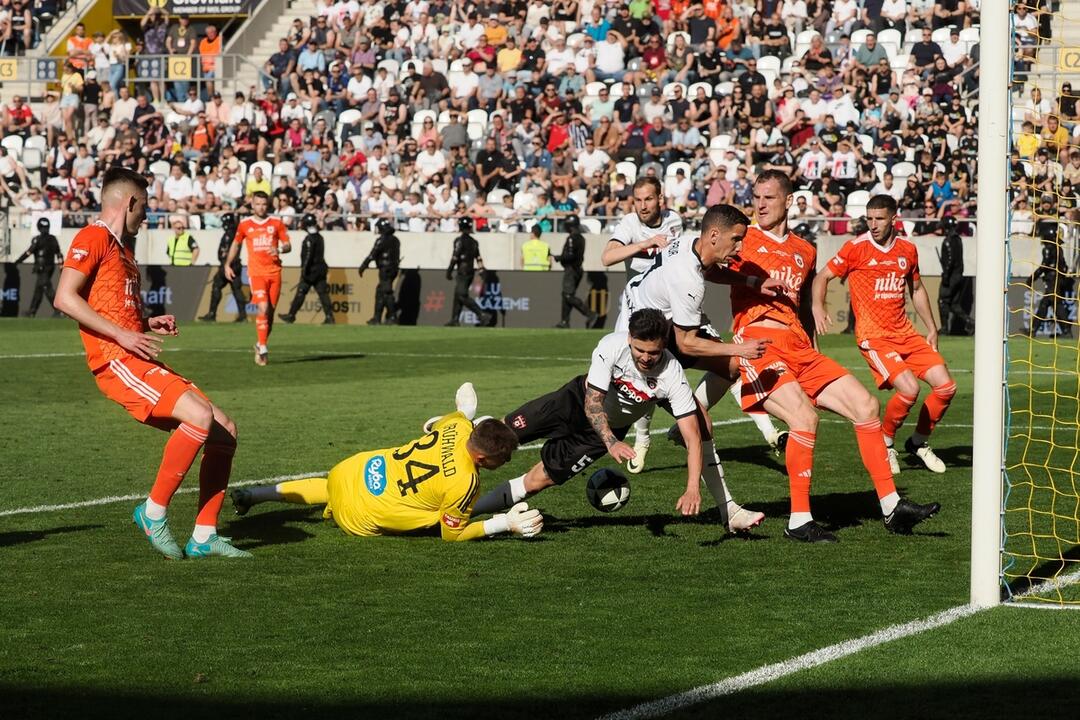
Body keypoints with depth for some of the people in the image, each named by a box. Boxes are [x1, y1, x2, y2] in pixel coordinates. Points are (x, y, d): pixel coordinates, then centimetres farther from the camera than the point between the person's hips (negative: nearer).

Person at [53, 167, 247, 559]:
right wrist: (123, 335, -18)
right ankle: (154, 512, -14)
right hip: (116, 363, -10)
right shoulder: (93, 238, -4)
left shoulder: (122, 247, 25)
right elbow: (65, 298, -16)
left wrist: (148, 324, 14)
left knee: (224, 431, 2)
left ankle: (204, 536, 5)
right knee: (200, 417, -27)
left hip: (142, 362, 10)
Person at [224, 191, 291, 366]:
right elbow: (236, 244, 20)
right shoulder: (245, 224, 6)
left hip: (274, 271, 2)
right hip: (256, 272, -2)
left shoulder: (276, 223, 7)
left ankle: (261, 345, 22)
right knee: (263, 308, -17)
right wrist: (227, 264, 16)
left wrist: (279, 249, -13)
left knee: (271, 311, 5)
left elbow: (288, 245, 8)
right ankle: (262, 348, -12)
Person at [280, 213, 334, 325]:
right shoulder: (319, 237, 13)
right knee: (323, 293, 3)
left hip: (311, 270, -8)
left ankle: (291, 315, 5)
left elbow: (308, 256, -19)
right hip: (321, 268, 8)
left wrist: (304, 269, -18)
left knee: (301, 292, -1)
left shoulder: (309, 238, -13)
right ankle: (329, 316, -4)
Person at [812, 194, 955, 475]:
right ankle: (885, 444, 3)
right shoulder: (856, 248, -6)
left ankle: (918, 442, 21)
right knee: (909, 389, -24)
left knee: (946, 386, -1)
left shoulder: (907, 249, 9)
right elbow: (822, 276, 1)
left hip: (905, 333, 6)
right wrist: (818, 306, -16)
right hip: (873, 336, -6)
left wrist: (932, 328, 18)